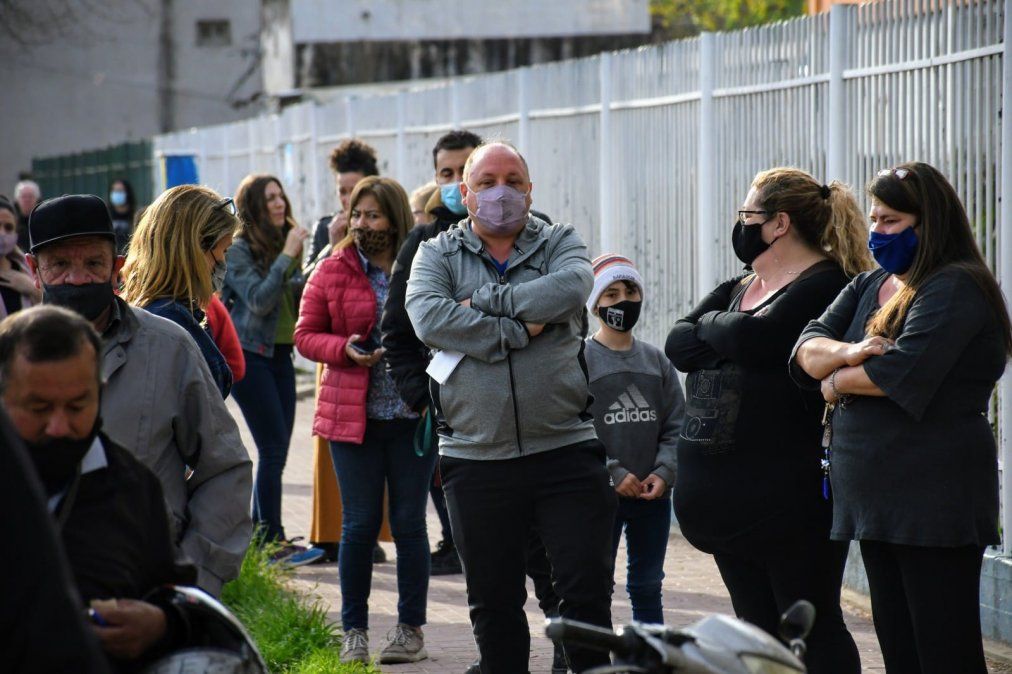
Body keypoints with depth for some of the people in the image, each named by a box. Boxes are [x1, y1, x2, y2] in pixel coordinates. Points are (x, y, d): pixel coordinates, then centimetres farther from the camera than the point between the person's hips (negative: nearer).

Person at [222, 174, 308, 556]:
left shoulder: (285, 243, 11)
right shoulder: (239, 249, -9)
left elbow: (298, 301, 12)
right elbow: (259, 300, -18)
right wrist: (286, 256, -18)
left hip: (280, 353, 7)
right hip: (250, 354, -7)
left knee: (277, 449, 7)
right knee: (273, 448, -9)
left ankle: (260, 534, 14)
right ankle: (272, 539, -5)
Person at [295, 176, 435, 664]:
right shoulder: (333, 271, 3)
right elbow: (305, 334, 6)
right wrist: (344, 349, -13)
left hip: (414, 417, 0)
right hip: (353, 417, 0)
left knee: (409, 523, 6)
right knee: (360, 525, 3)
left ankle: (410, 630, 16)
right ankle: (354, 632, 12)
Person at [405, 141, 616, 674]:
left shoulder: (560, 243, 7)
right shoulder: (438, 254, 6)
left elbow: (572, 288, -17)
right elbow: (428, 318, -14)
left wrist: (483, 302, -14)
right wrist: (520, 330, -14)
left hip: (565, 449, -1)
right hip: (475, 458, 1)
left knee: (587, 590, -1)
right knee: (493, 603, 11)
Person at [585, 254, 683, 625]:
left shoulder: (656, 360, 10)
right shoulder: (580, 358, -5)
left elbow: (677, 425, 8)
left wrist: (663, 472, -8)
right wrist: (612, 474, -17)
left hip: (653, 496, 5)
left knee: (647, 587, 13)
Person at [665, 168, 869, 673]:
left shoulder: (826, 285, -9)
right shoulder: (738, 289, 18)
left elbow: (755, 338, -24)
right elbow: (678, 345, 5)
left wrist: (712, 323, -4)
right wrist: (731, 335, -12)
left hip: (786, 495, -8)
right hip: (726, 494, 9)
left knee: (812, 628, -3)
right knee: (757, 629, 12)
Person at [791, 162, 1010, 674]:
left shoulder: (955, 288, -10)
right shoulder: (869, 286, 17)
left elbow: (904, 371, -23)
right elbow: (806, 351, 6)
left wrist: (837, 382, -5)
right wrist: (846, 353, -16)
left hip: (933, 502, -8)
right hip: (877, 496, 8)